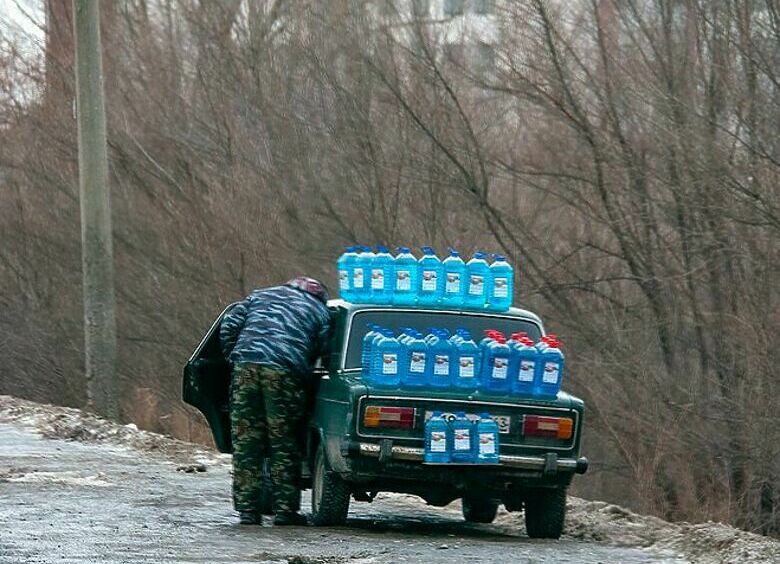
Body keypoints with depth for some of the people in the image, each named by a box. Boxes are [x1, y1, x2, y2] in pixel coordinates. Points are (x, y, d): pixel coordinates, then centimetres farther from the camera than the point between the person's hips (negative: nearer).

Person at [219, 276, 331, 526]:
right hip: (284, 372, -2)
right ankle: (285, 510, 5)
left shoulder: (260, 296, 28)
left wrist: (233, 359, 23)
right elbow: (324, 352, 11)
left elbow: (228, 327, 17)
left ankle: (247, 509, 6)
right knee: (283, 443, 5)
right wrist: (307, 383, 21)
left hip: (246, 365, 2)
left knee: (245, 441, 6)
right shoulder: (319, 311, 21)